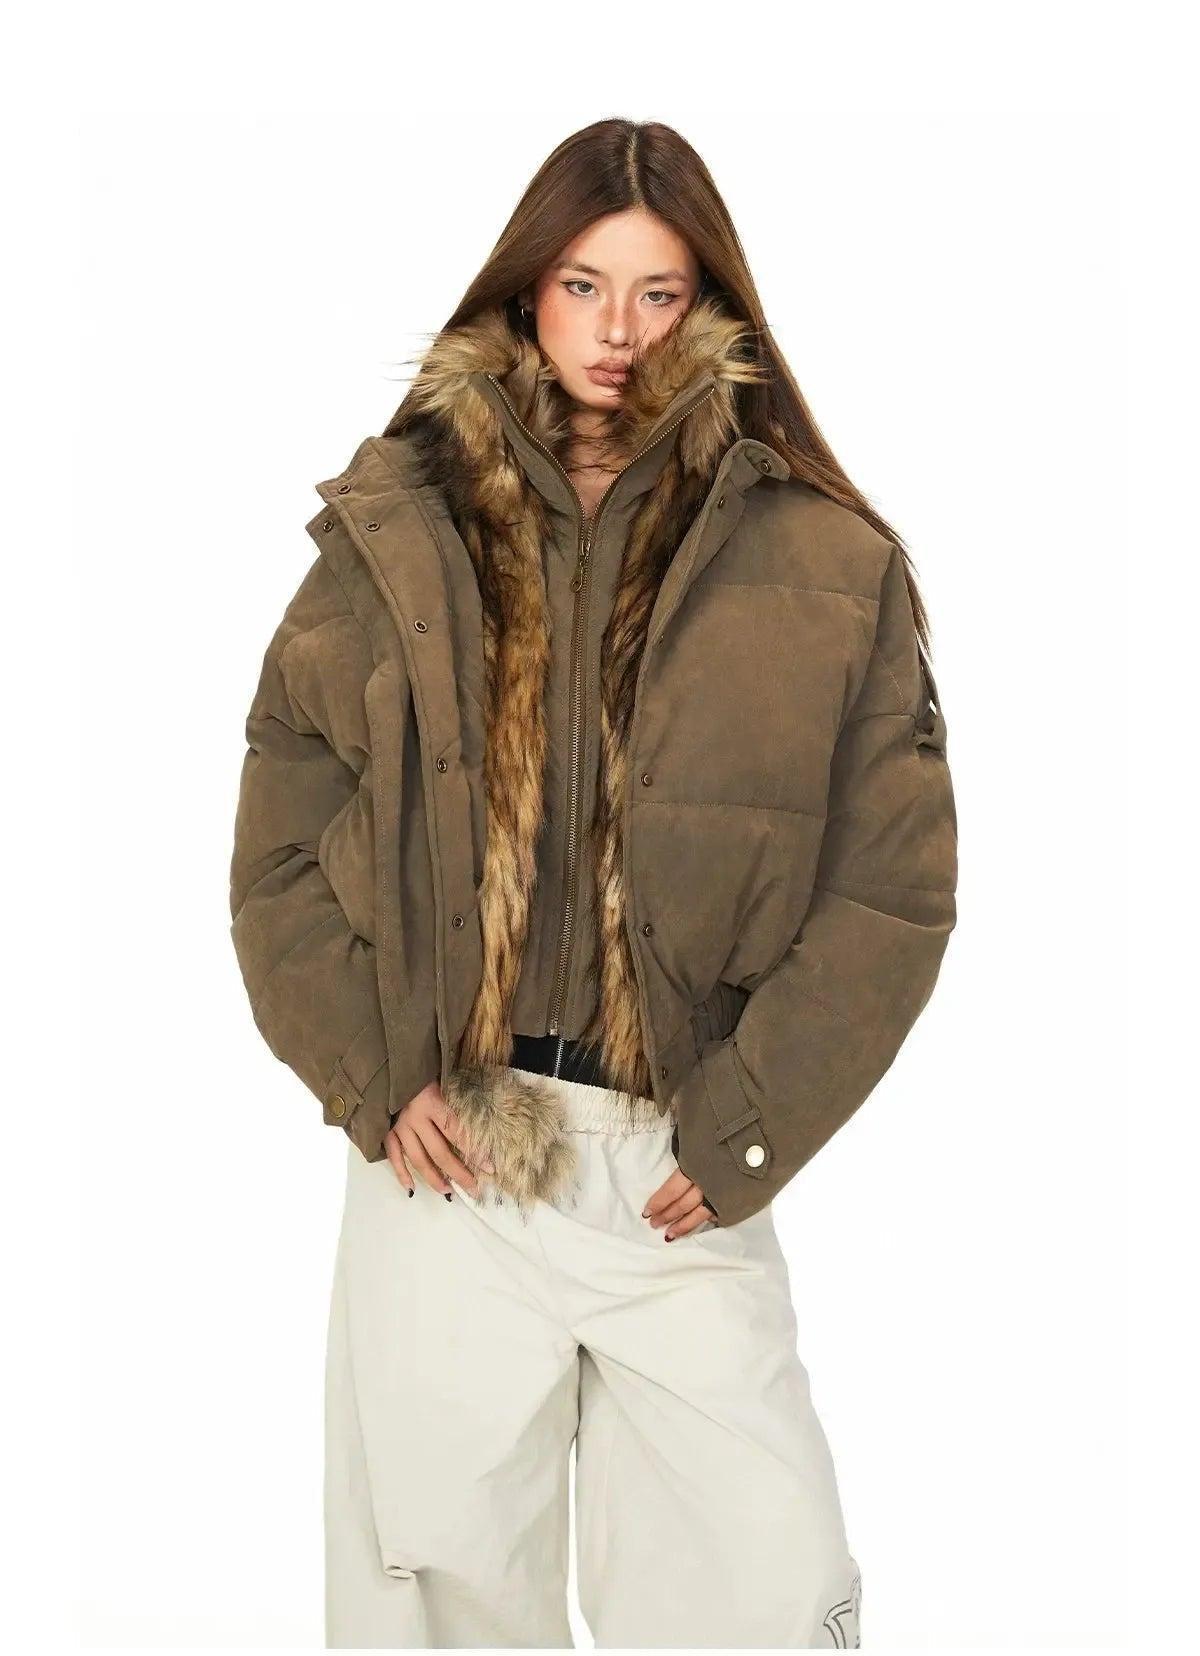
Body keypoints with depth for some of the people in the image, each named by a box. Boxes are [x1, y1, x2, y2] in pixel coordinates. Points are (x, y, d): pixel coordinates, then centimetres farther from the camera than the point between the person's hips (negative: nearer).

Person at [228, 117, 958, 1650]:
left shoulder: (822, 565, 1)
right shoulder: (400, 531, 5)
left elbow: (892, 887, 0)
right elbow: (280, 843, 7)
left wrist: (745, 1129, -6)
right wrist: (368, 1077, -4)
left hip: (691, 1178, 0)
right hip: (443, 1151, 1)